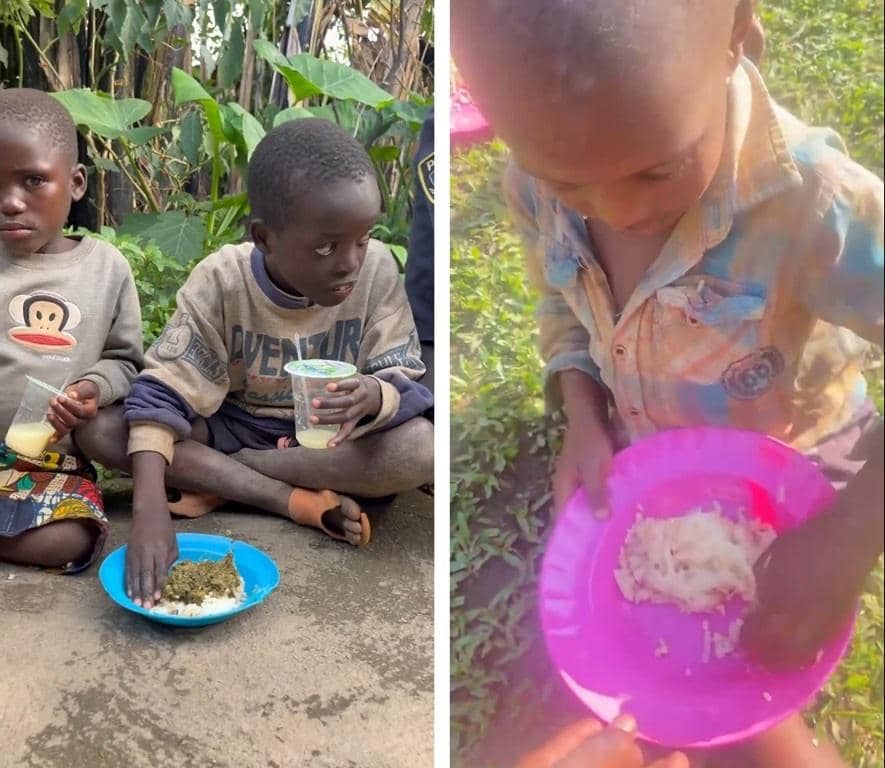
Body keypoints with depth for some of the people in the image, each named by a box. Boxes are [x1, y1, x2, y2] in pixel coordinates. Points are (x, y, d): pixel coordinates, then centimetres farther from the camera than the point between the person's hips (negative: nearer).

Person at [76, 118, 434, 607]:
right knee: (99, 430, -24)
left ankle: (218, 481, -20)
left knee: (421, 450, -33)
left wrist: (374, 397, -41)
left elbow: (405, 382, -15)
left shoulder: (378, 270, -17)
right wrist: (149, 508, -38)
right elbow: (162, 393, -23)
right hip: (231, 426, 1)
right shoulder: (220, 281, -19)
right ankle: (302, 501, -26)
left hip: (329, 435, 0)